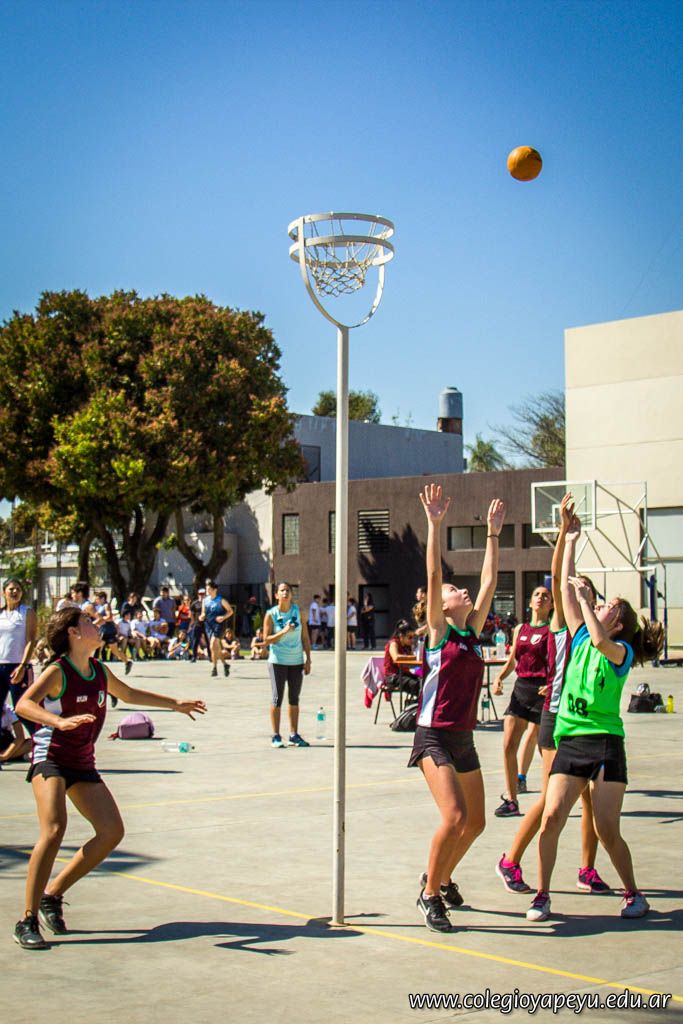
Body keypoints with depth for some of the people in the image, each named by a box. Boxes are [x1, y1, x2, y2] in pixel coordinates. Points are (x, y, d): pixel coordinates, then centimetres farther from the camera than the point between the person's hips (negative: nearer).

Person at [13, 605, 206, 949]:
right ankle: (28, 920, -17)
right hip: (50, 759, -8)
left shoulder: (100, 671, 7)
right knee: (54, 830, -25)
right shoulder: (58, 671, -15)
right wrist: (60, 722, -47)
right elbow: (23, 705, -30)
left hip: (82, 764, 8)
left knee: (112, 831, -1)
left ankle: (52, 894, 11)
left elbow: (130, 694, 27)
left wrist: (175, 704, 32)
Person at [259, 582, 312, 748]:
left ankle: (294, 735, 15)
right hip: (277, 661, -3)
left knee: (294, 698, 8)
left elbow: (305, 637, 7)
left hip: (297, 661, 3)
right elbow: (266, 641, -8)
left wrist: (308, 659, 2)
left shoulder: (298, 611, 4)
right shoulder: (271, 614, -5)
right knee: (277, 698, -3)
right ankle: (276, 736, 2)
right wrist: (283, 631, -20)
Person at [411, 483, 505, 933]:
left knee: (476, 822, 14)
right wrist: (435, 524, -18)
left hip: (464, 739, 7)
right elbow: (433, 576, -14)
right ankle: (430, 893, -3)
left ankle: (441, 876, 37)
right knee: (455, 817, -20)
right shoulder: (438, 629, -5)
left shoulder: (473, 630, 9)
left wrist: (494, 533, 14)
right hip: (434, 737, -7)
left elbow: (489, 582, 11)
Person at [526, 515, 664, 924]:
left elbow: (600, 641, -27)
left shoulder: (621, 650, -3)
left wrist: (585, 598, -18)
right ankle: (542, 895, 2)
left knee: (607, 831, -3)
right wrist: (571, 541, 11)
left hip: (605, 744, -4)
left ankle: (633, 893, 17)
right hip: (570, 741, 4)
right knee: (551, 818, -8)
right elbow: (566, 588, 10)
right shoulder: (580, 639, 11)